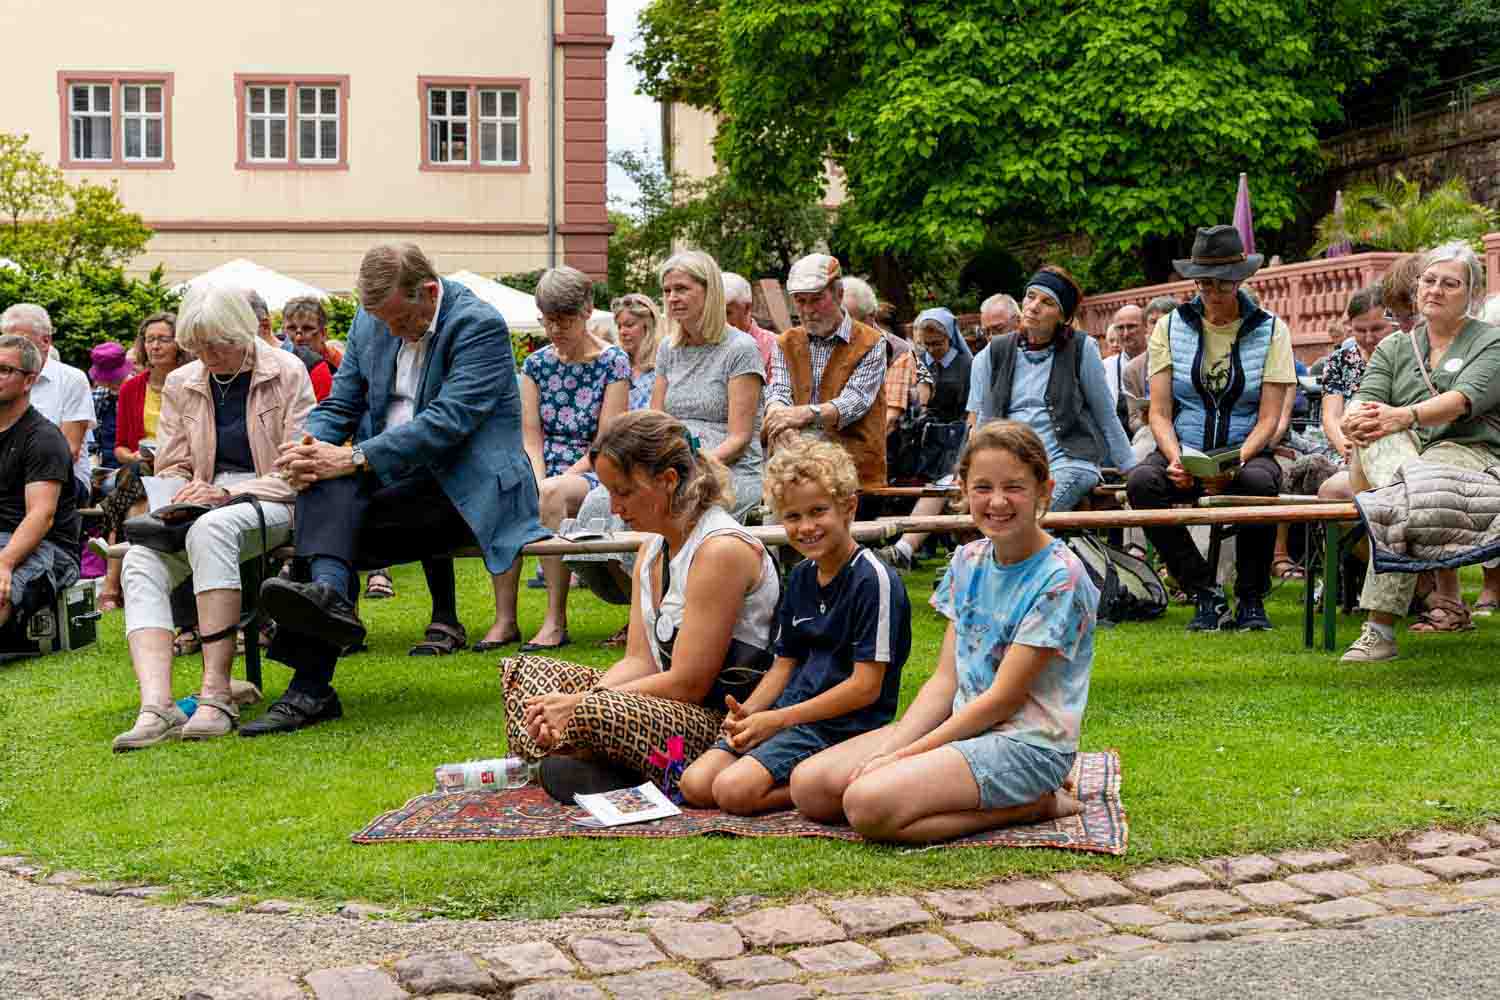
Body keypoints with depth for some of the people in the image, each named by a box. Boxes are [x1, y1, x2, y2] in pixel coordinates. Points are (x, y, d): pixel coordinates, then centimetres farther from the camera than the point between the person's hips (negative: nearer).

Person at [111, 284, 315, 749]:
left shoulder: (287, 374, -1)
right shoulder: (180, 385, 14)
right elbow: (172, 467, 19)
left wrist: (228, 492, -17)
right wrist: (179, 497, -6)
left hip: (272, 503, -5)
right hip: (201, 511, 5)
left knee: (211, 530, -39)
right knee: (140, 562, -27)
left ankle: (216, 694, -39)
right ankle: (156, 707, -41)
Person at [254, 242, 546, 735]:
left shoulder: (480, 325, -12)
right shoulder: (370, 322, 11)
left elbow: (447, 420, -22)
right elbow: (339, 406, 12)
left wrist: (353, 458, -28)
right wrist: (311, 445, -13)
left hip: (464, 485, -6)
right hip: (390, 474, 6)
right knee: (325, 481, -28)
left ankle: (311, 685, -36)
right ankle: (329, 594, -49)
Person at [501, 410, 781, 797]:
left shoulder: (723, 549, -17)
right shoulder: (653, 548, 13)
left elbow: (688, 684, -19)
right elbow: (639, 661, 7)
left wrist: (579, 705, -15)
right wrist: (570, 708, -13)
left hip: (723, 722, -10)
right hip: (675, 709, 10)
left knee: (594, 713, -35)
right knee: (524, 671, 8)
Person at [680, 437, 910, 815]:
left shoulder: (873, 580, -14)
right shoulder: (801, 577, 13)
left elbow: (866, 687, -17)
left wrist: (777, 719, -15)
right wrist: (747, 712, -3)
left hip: (844, 726, -8)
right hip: (789, 715, 8)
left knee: (734, 790, -24)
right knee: (695, 784, -8)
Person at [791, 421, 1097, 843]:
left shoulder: (1059, 578, -15)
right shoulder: (969, 562, 8)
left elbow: (1003, 698, -16)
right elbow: (946, 679, 7)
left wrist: (905, 755, -15)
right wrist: (890, 749, -8)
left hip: (1026, 744, -8)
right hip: (963, 725, 8)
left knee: (868, 803, -28)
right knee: (808, 785, -3)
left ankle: (1035, 804, -8)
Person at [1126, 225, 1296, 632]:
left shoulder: (1270, 330, 4)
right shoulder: (1170, 327, 7)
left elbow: (1269, 419, -2)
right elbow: (1159, 412, 2)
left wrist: (1237, 461, -21)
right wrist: (1176, 459, -18)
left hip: (1246, 452, -1)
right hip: (1183, 451, 1)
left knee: (1259, 482, -37)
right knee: (1141, 481, -32)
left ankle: (1251, 599, -14)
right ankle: (1205, 592, -18)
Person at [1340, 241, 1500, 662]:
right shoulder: (1393, 347, 21)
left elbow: (1464, 399, -13)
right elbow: (1367, 397, 3)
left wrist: (1404, 416, -33)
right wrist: (1355, 418, -24)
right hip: (1397, 451, 4)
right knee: (1377, 438, -33)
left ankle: (1380, 628, -39)